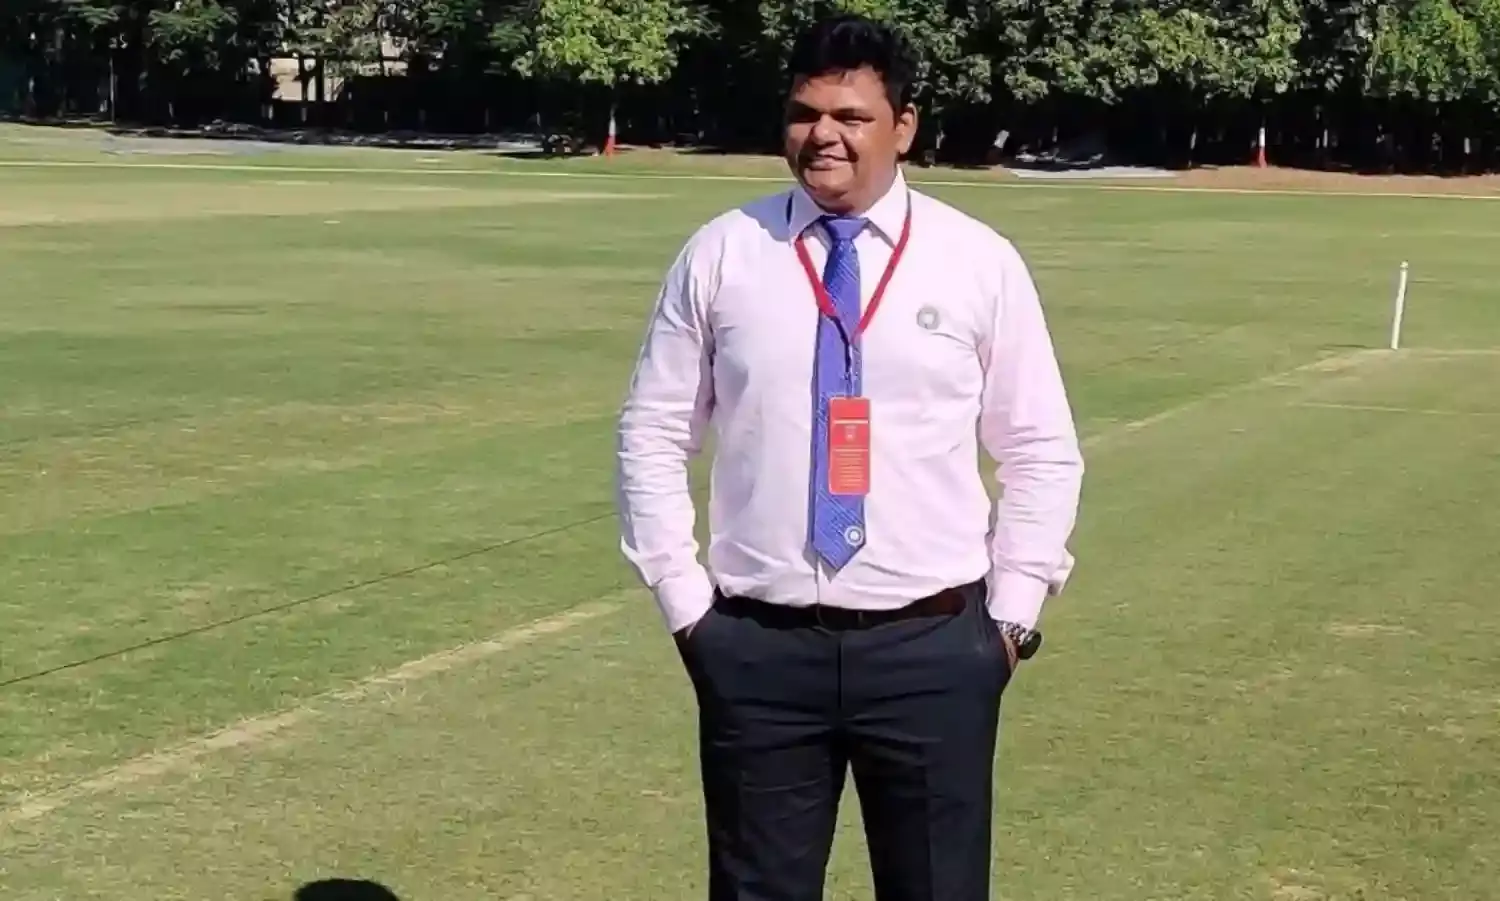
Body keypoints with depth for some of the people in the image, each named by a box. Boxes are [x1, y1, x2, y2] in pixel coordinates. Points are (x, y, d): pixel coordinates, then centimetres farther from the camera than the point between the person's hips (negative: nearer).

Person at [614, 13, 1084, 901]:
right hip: (758, 644, 1)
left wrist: (1012, 609, 1)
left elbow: (1042, 451, 5)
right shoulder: (721, 255, 0)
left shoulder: (979, 262, 0)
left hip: (933, 643, 0)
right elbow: (654, 436, 6)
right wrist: (684, 599, 1)